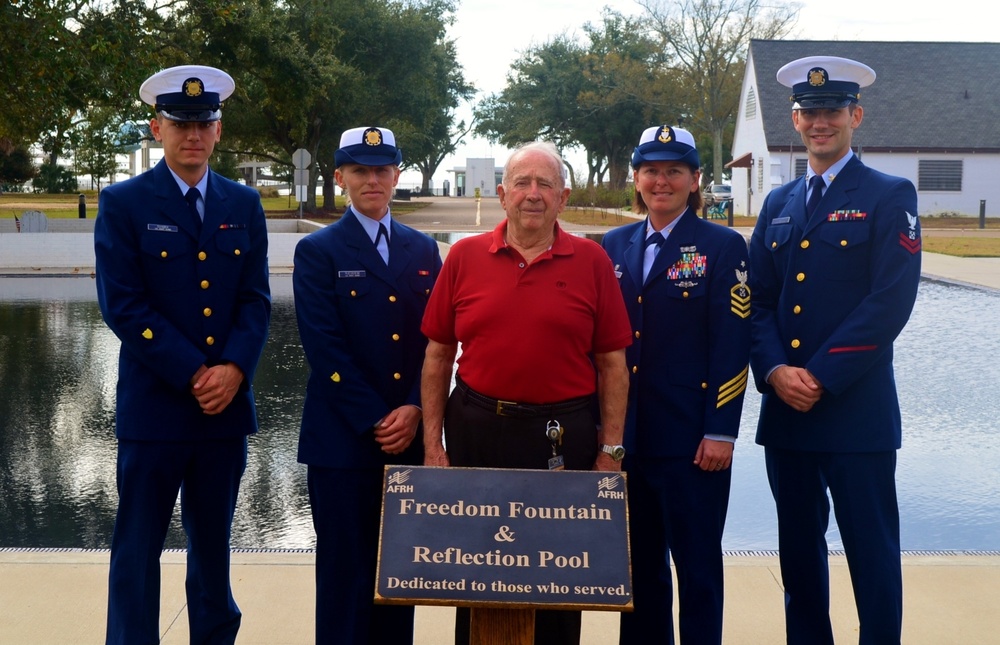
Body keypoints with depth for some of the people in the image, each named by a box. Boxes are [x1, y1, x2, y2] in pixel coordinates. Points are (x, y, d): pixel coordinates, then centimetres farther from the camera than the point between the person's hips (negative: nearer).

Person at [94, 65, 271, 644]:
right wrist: (195, 375, -16)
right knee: (139, 547, 4)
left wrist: (232, 369, -13)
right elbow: (124, 307, -10)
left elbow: (256, 299, 4)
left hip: (227, 405, 4)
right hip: (153, 406, -3)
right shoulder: (123, 204, -3)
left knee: (213, 545, 15)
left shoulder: (244, 204, 9)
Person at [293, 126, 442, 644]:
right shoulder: (317, 251, 0)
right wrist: (375, 421, -13)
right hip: (344, 440, -4)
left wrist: (414, 411, -7)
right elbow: (325, 349, -9)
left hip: (410, 438, 4)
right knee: (346, 572, 2)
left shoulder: (423, 250, 12)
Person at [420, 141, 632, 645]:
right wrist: (432, 443, 2)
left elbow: (612, 362, 2)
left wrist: (611, 451, -2)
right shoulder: (465, 256, 3)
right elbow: (438, 355, 6)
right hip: (477, 432, 1)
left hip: (564, 439, -1)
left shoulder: (591, 261, 1)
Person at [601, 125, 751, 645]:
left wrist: (720, 432, -13)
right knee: (639, 561, 14)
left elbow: (732, 347, -8)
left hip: (690, 440, -4)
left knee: (697, 564, 4)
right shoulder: (615, 246, 10)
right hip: (625, 435, 5)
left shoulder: (722, 246, -3)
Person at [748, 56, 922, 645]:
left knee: (871, 550, 1)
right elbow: (759, 301, 10)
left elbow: (889, 302, -13)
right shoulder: (778, 205, 14)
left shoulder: (890, 197, -2)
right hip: (785, 410, 5)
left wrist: (820, 376, -16)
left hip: (856, 412, -5)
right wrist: (776, 370, -8)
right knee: (799, 547, 13)